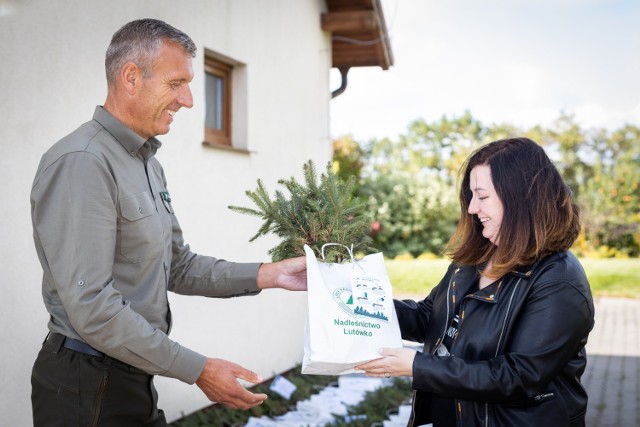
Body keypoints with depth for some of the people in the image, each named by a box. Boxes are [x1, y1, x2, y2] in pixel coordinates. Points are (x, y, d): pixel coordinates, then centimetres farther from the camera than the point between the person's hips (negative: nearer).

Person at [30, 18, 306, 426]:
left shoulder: (148, 164, 11)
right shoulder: (81, 163, -20)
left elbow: (177, 267, 13)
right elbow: (92, 309, -25)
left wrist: (268, 275, 1)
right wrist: (198, 370, -21)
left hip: (132, 378, 9)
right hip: (89, 388, -9)